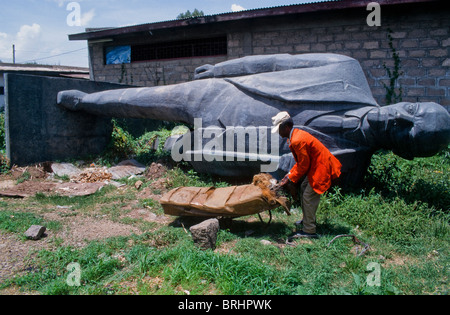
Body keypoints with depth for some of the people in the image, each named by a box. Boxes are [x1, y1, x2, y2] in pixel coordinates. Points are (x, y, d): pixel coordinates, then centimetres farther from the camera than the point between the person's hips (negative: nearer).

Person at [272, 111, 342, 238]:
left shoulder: (297, 140, -25)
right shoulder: (296, 134, 8)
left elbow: (304, 165, -20)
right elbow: (300, 161, 14)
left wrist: (290, 180, -10)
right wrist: (290, 175, 8)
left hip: (321, 168, -11)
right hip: (315, 165, 11)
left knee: (308, 196, -9)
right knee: (304, 188, 18)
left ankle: (309, 231, -2)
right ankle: (308, 220, 32)